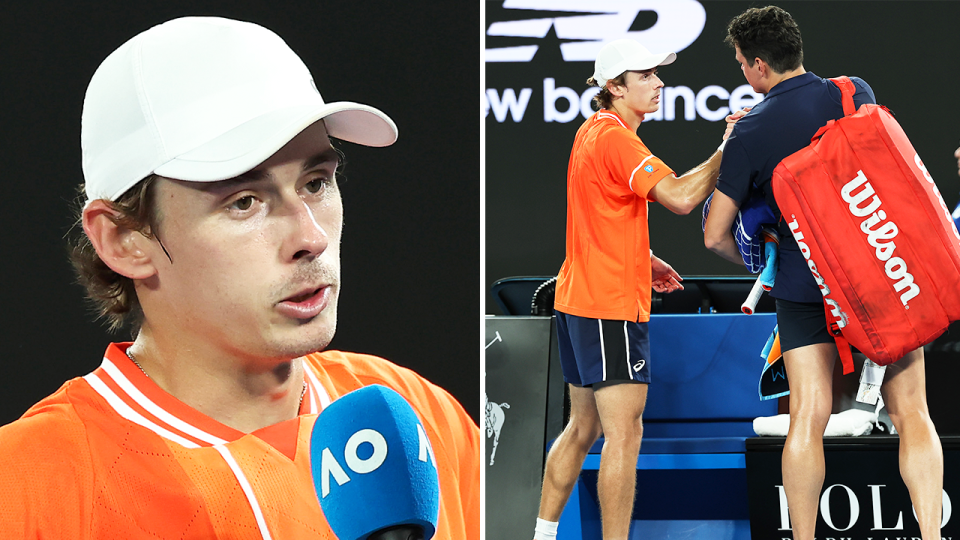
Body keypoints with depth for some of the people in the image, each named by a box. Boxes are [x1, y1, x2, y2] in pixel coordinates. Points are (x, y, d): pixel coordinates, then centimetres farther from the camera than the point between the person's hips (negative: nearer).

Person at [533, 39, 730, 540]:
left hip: (578, 299, 10)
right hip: (610, 305, -10)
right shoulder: (614, 139, -17)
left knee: (582, 427, 17)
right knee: (624, 434, -9)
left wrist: (643, 261, 19)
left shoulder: (593, 131, 15)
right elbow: (680, 196, -27)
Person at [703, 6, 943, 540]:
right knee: (911, 414, 4)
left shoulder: (751, 132, -7)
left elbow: (715, 235, -4)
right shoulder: (855, 94, -2)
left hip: (805, 283, -1)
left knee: (807, 421, 2)